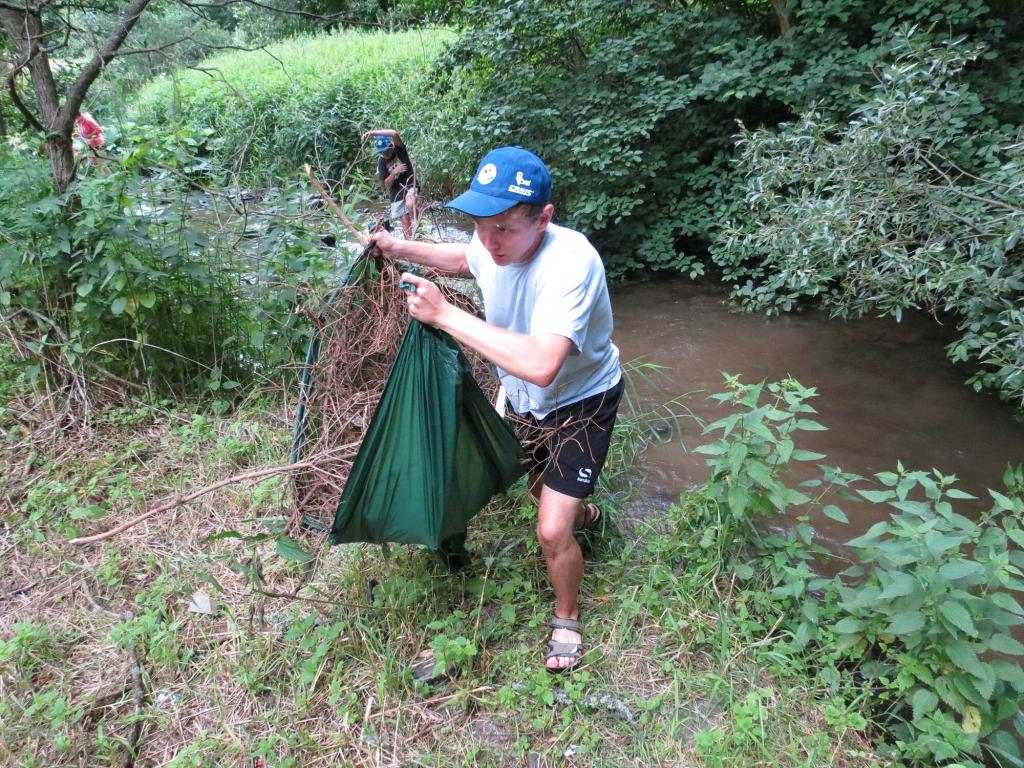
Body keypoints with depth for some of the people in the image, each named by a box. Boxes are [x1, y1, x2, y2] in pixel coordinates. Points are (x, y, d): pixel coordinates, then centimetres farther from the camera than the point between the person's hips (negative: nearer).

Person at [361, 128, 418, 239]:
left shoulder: (400, 150, -9)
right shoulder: (381, 162, -3)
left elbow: (394, 134, -30)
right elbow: (386, 184, -4)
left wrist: (372, 133, -36)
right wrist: (394, 173, -22)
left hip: (410, 185, -3)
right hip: (396, 193, 3)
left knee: (410, 204, -34)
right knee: (405, 222, -1)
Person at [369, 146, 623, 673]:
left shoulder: (569, 261, -39)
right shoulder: (493, 245, -17)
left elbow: (540, 366, -52)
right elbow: (463, 258, 11)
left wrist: (445, 314, -46)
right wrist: (401, 249, -6)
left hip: (582, 404, -7)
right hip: (528, 400, 7)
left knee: (551, 530, -9)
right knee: (542, 490, 27)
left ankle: (567, 620, 22)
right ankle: (585, 514, 64)